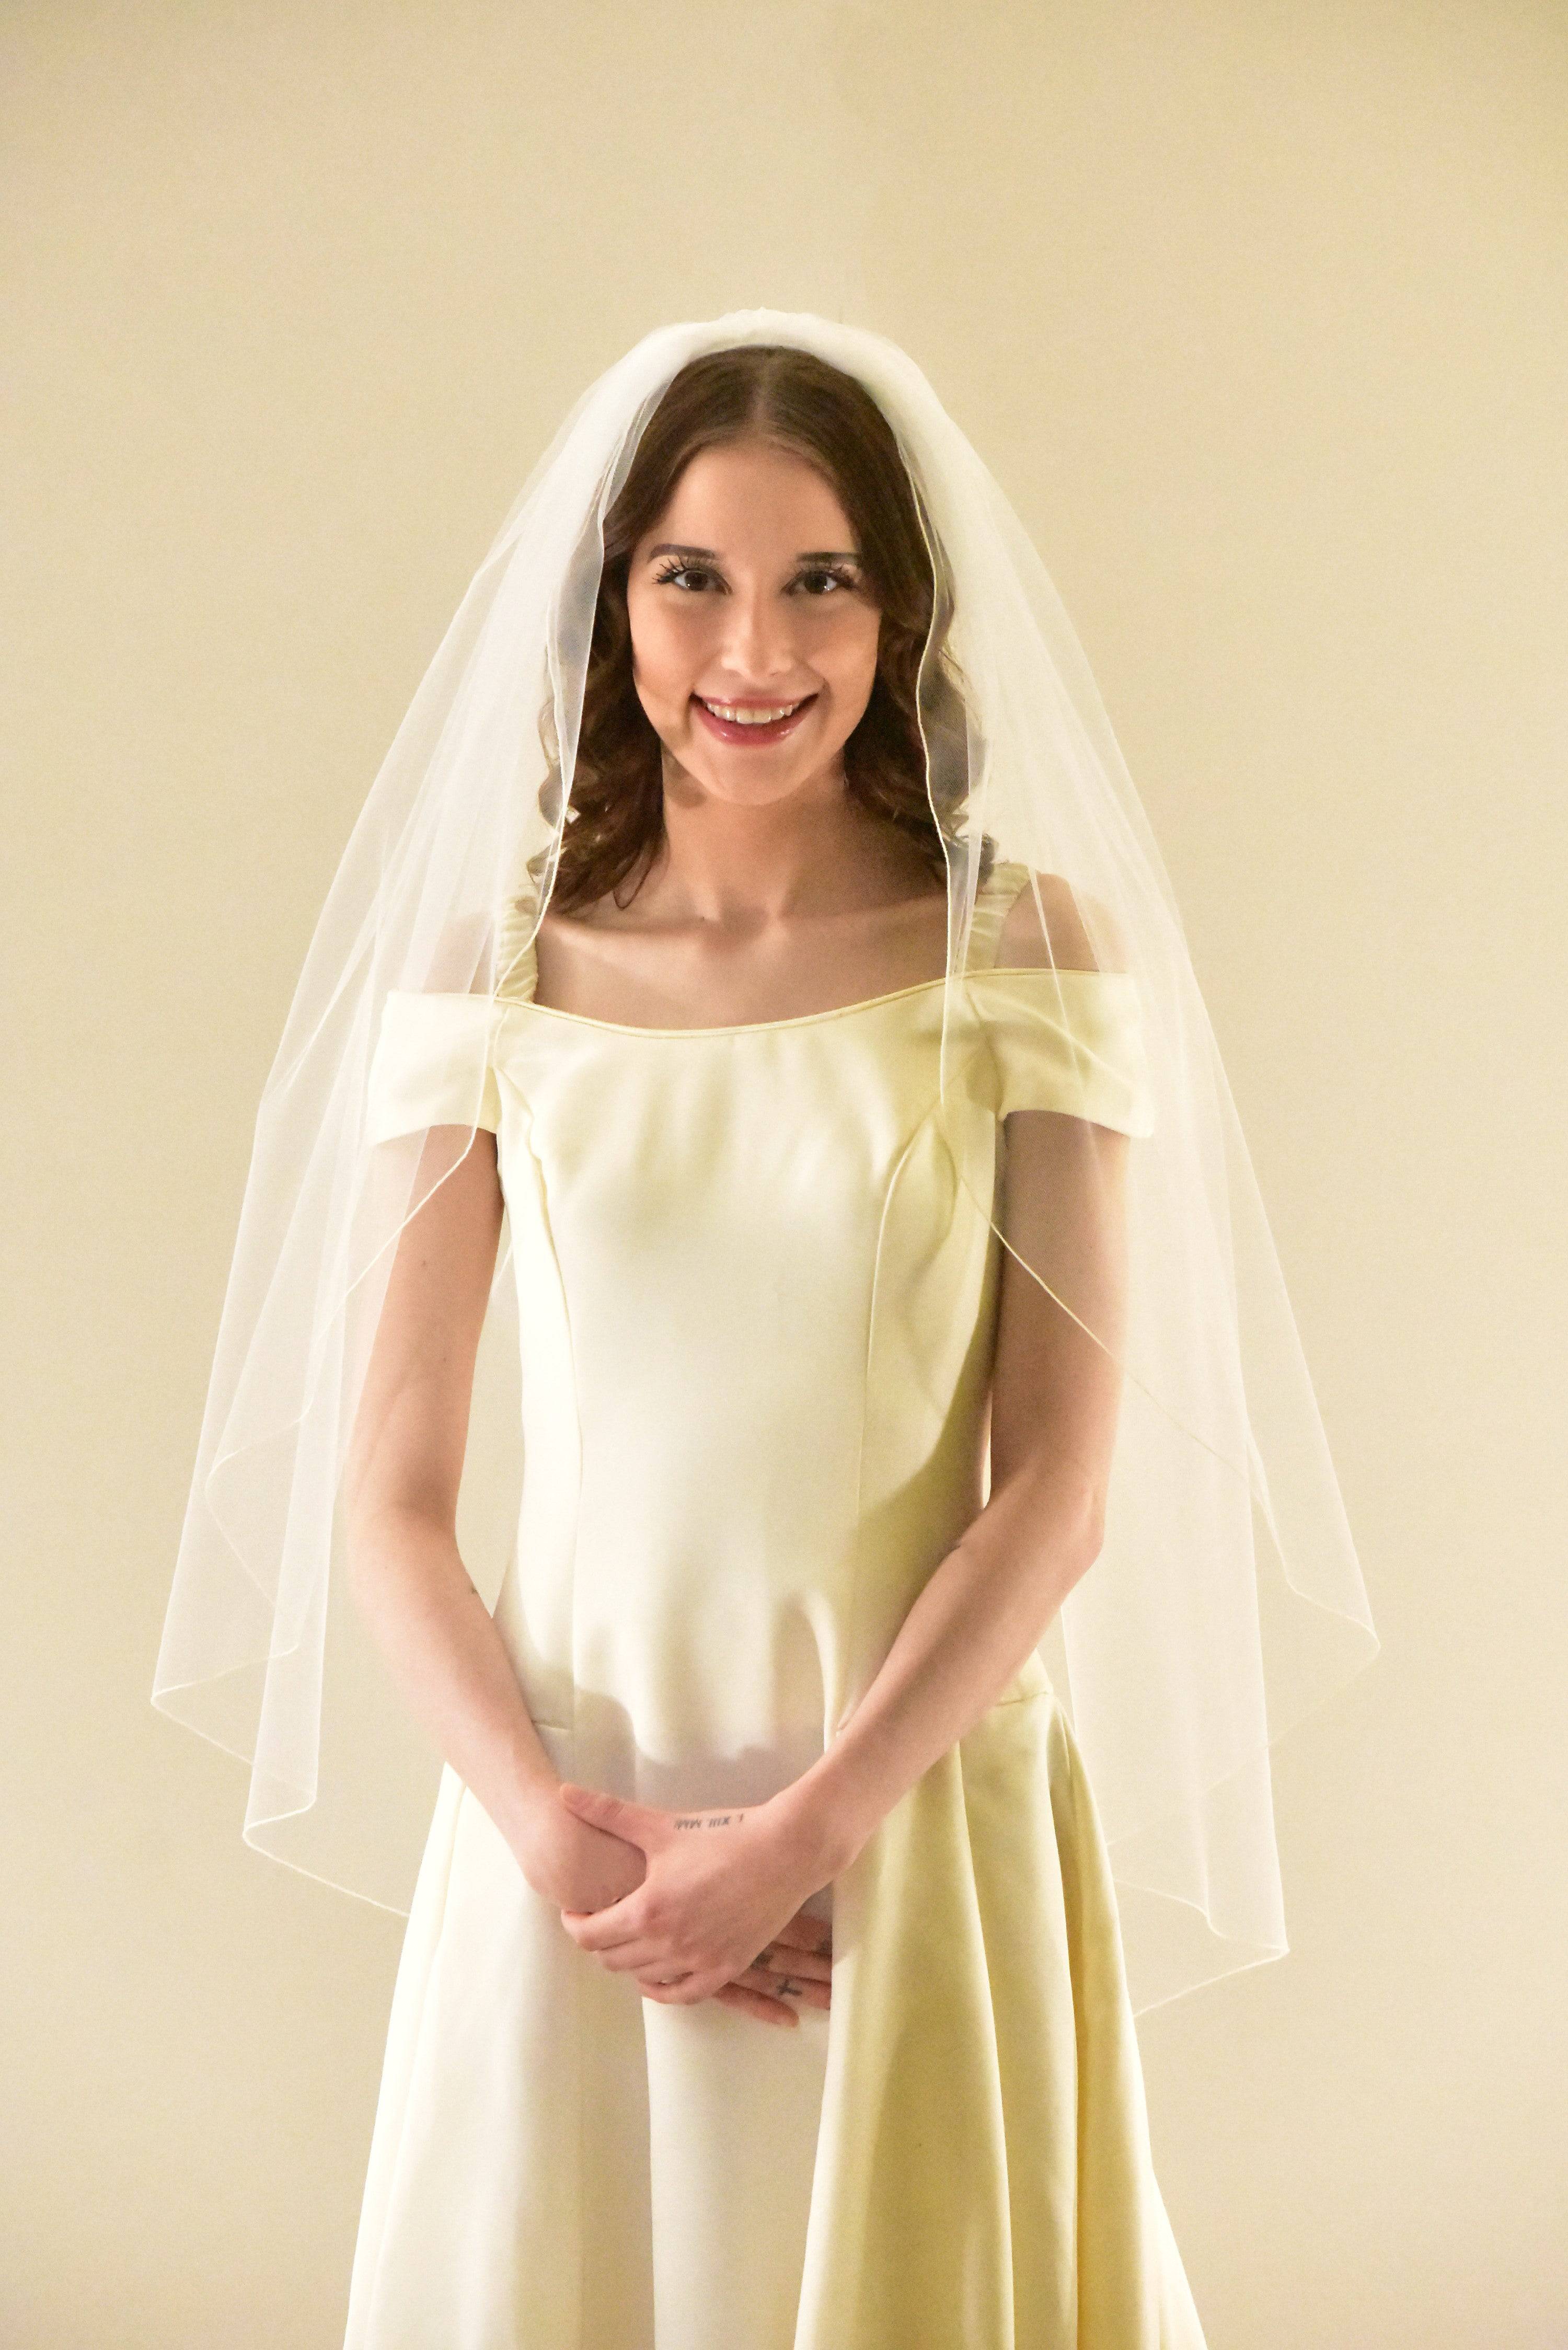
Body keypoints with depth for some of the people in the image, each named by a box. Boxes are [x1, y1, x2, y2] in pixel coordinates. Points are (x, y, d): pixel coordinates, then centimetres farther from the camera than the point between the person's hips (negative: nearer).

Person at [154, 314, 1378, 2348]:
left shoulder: (1029, 950, -3)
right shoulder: (493, 957, -1)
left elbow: (1061, 1485, -6)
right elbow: (391, 1498, -1)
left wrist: (805, 1831, -12)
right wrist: (543, 1825, -13)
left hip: (926, 1812, 0)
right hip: (566, 1830, 1)